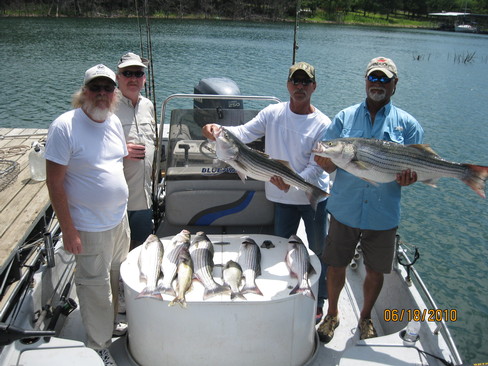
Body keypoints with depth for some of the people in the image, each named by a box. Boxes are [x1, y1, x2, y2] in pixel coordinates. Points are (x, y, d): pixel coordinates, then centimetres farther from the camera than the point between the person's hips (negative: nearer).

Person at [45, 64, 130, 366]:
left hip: (119, 219, 7)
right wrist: (68, 230, -18)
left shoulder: (114, 122, 4)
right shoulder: (65, 126, -17)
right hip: (90, 227, -7)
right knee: (95, 287, 8)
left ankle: (111, 324, 44)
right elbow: (54, 182, -17)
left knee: (116, 279, 21)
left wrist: (123, 208, 14)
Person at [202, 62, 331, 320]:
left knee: (318, 250, 12)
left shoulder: (322, 124, -13)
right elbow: (244, 133, -12)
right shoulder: (273, 113, -6)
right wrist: (218, 130, -31)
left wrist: (293, 183, -33)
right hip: (282, 197, 2)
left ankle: (318, 301, 33)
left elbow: (317, 166, -16)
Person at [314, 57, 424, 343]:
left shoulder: (408, 125, 2)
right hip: (345, 209, 0)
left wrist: (408, 178, -24)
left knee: (375, 271, 14)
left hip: (383, 214, 0)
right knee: (336, 266, 12)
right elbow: (328, 165, -1)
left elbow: (415, 169, 0)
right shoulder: (344, 118, 3)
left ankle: (366, 317, 41)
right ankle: (332, 314, 37)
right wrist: (327, 162, -26)